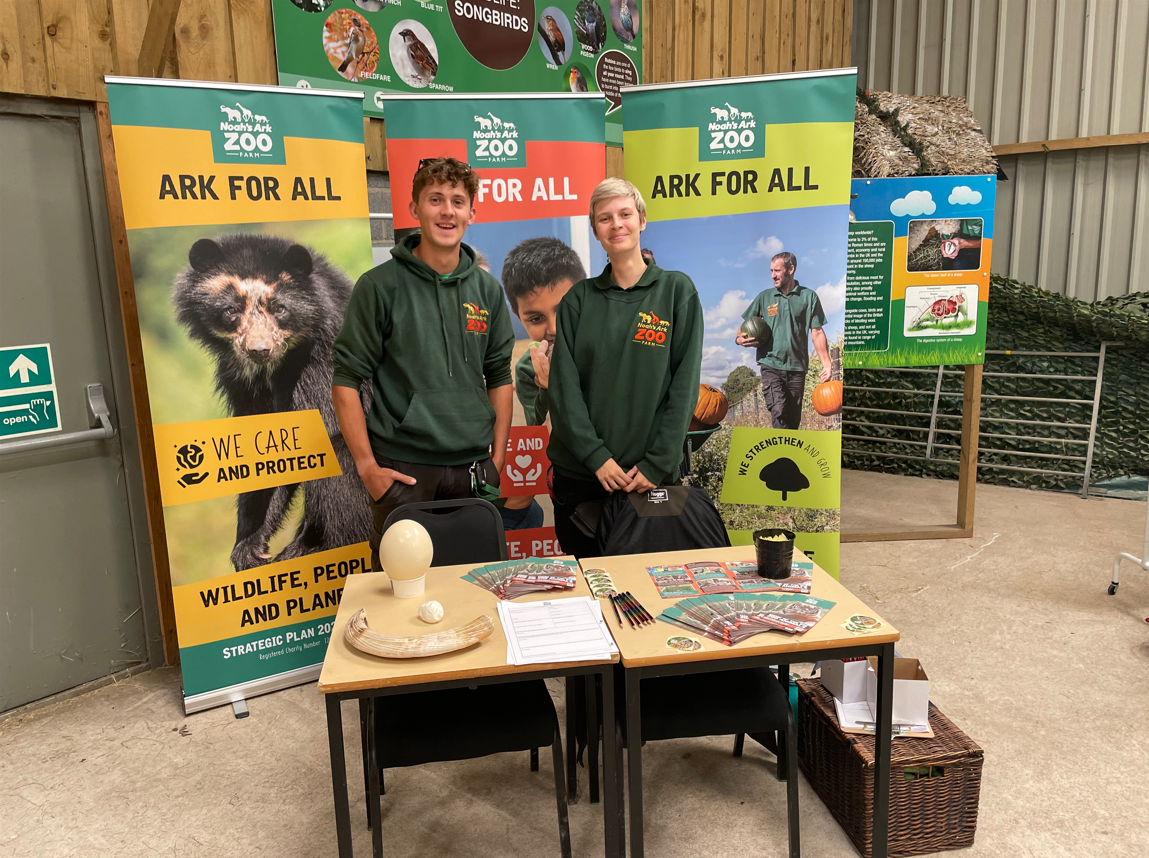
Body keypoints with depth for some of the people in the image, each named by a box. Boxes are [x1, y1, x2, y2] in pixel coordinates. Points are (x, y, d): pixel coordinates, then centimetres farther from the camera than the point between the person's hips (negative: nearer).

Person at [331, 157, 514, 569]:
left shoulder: (487, 289, 8)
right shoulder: (380, 285, -4)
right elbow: (346, 380, -4)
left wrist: (498, 457, 6)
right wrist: (367, 466, -9)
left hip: (474, 469, 4)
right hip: (403, 471, -3)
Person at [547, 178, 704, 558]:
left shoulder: (677, 291, 1)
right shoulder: (579, 298, 5)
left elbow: (684, 385, -4)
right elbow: (563, 385, -1)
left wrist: (657, 464, -11)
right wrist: (595, 456, -11)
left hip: (651, 476, -1)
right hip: (580, 473, 2)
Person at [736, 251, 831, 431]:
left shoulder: (808, 296, 6)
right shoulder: (764, 297, 9)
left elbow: (817, 333, 4)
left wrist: (826, 365, -2)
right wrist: (740, 338, -10)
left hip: (797, 368, 1)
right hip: (771, 365, 0)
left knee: (793, 419, 6)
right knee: (778, 413, -18)